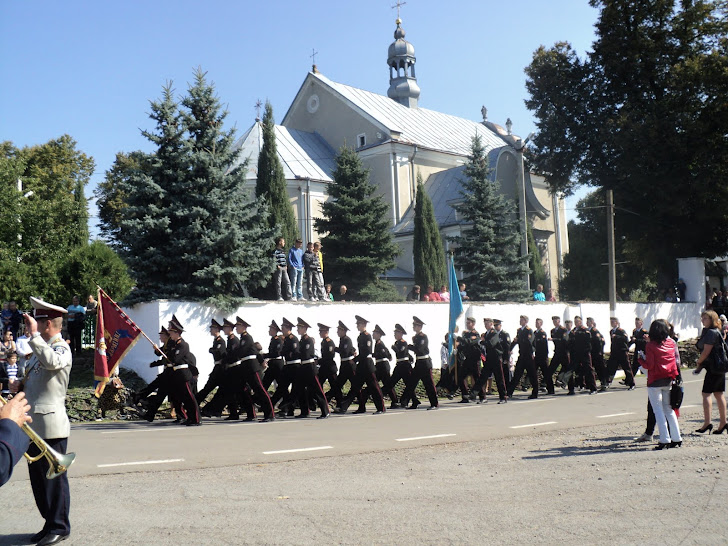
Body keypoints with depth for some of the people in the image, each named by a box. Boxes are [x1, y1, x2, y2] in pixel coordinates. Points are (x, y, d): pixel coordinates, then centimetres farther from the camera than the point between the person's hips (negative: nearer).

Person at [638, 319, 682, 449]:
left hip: (655, 381, -5)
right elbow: (676, 358, 8)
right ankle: (676, 438, 15)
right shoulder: (671, 343, 3)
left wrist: (640, 358, 2)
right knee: (668, 409, 15)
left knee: (658, 410, -1)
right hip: (669, 380, 5)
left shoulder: (650, 345, -12)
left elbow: (649, 365, -15)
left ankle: (665, 440, -5)